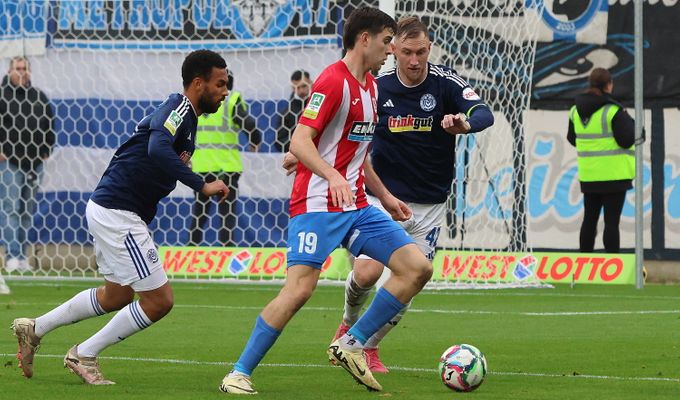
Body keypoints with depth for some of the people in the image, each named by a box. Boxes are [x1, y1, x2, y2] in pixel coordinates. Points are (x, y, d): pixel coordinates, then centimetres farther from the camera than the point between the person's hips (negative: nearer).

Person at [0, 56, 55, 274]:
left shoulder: (39, 96, 12)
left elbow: (49, 126, 18)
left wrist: (46, 151, 9)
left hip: (34, 162, 4)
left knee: (28, 208, 6)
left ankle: (22, 255, 11)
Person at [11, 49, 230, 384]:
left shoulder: (182, 113, 14)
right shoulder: (178, 109, -17)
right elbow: (157, 149, -36)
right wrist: (202, 186, -34)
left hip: (109, 211, 11)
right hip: (116, 214, -11)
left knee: (118, 295, 25)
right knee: (159, 300, -6)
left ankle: (34, 328, 32)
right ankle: (84, 355, 6)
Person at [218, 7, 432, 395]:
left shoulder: (370, 86, 16)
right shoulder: (334, 81, -12)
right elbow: (300, 142, -21)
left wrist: (385, 195, 29)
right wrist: (332, 176, -36)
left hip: (356, 206, 9)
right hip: (318, 205, -9)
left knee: (418, 267, -2)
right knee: (299, 290, -16)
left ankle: (352, 345, 6)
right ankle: (239, 373, -5)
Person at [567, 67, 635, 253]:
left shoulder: (576, 111, 6)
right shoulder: (613, 110, -15)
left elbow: (572, 138, 17)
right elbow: (627, 140, -16)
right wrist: (632, 124, 2)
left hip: (588, 175, 6)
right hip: (613, 175, -6)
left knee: (590, 219, 14)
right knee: (611, 220, -5)